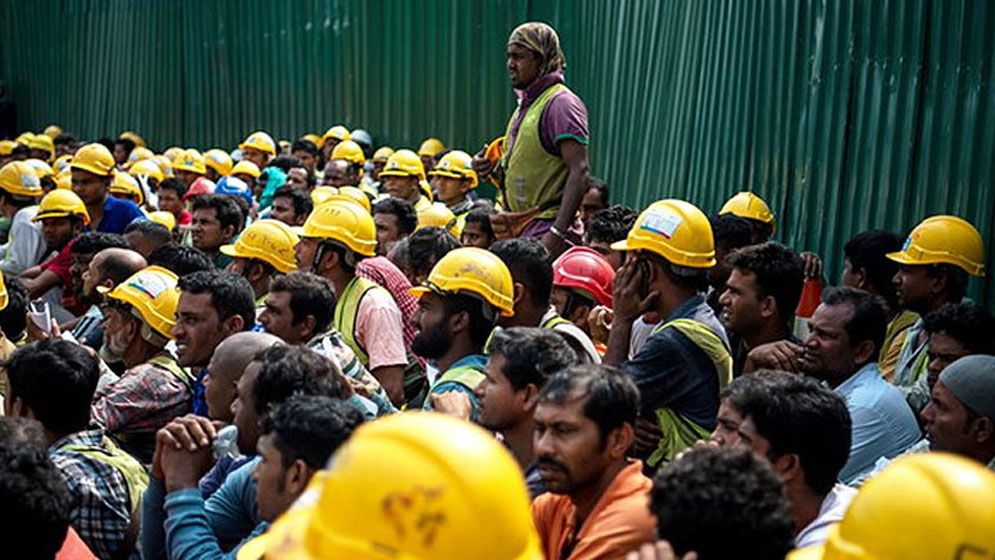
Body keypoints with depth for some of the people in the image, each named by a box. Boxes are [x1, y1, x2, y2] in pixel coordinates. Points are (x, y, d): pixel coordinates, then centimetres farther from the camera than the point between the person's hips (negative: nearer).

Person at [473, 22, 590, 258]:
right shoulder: (525, 104, 18)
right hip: (516, 229, 9)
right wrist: (493, 168, 5)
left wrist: (558, 233, -26)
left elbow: (579, 172, -20)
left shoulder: (562, 104, -12)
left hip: (545, 226, -9)